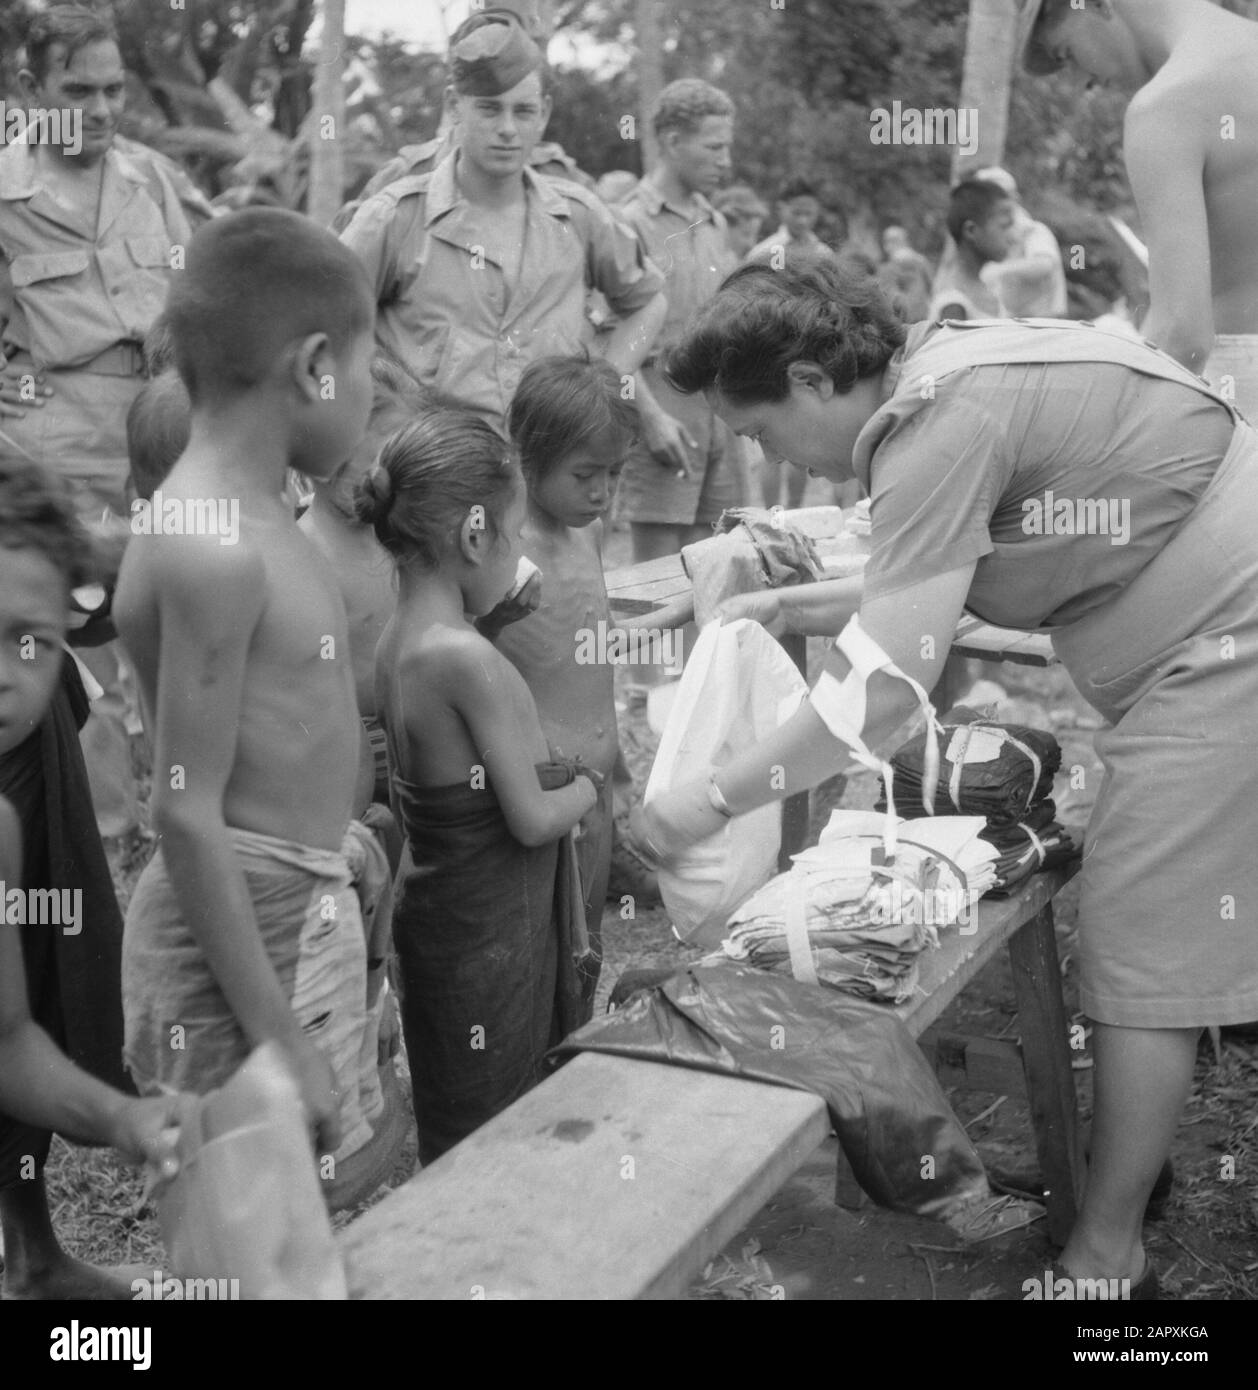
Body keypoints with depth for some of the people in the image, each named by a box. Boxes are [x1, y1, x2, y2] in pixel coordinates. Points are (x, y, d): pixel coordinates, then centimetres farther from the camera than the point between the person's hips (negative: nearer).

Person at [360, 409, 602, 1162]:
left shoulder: (400, 640, 3)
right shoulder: (471, 660, -24)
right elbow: (532, 818, -18)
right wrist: (589, 787, 0)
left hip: (438, 906, 9)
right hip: (486, 933, -8)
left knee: (453, 1153, 20)